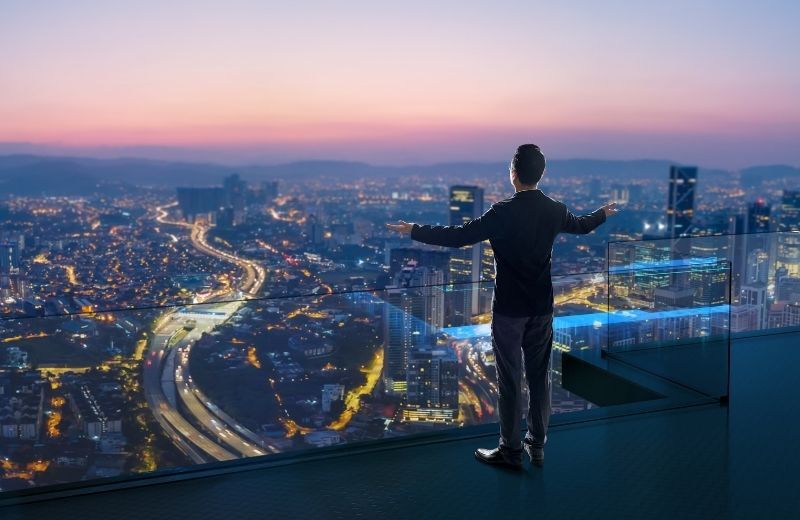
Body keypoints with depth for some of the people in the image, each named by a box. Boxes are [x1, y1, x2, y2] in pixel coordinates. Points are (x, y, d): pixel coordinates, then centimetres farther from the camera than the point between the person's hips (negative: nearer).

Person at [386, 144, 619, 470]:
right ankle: (537, 446, 23)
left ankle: (511, 451, 11)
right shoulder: (555, 210, 0)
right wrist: (603, 213, 43)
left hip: (509, 309, -5)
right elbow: (582, 226, 21)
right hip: (542, 308, 5)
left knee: (510, 379, 3)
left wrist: (414, 231, -9)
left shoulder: (503, 212, -18)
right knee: (539, 376, 13)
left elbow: (459, 237, -18)